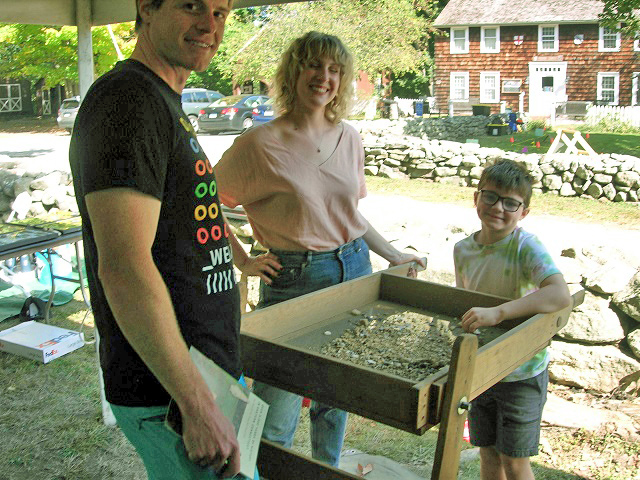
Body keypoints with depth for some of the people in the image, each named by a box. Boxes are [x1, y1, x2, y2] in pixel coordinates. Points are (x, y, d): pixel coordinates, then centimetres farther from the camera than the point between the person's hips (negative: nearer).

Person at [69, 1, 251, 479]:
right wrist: (200, 405, -25)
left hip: (204, 377, 10)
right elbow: (122, 267, -27)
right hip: (170, 400, -10)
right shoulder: (127, 98, -18)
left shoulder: (163, 104, 14)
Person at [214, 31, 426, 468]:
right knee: (275, 418, 1)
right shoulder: (261, 143, -12)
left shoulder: (349, 138, 5)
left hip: (354, 270, 5)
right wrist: (242, 261, -9)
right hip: (294, 280, -5)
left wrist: (392, 256, 14)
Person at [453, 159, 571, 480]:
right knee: (487, 452, 19)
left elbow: (561, 295, -39)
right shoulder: (463, 250, -4)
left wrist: (498, 312, -47)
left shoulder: (526, 246, -22)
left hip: (522, 373, -5)